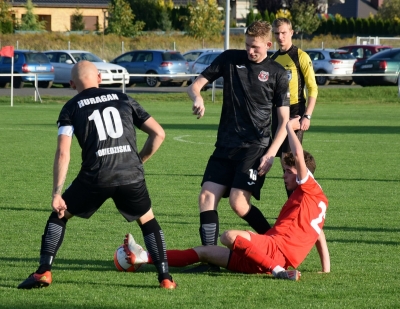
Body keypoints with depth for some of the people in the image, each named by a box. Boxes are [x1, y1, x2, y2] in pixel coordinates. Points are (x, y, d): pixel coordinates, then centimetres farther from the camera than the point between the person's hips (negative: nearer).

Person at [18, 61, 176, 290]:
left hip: (96, 176, -2)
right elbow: (158, 134, 13)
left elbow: (63, 153, 0)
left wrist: (57, 194, -1)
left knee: (59, 215, 20)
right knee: (148, 221, 25)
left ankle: (44, 272, 10)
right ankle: (165, 277, 14)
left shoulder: (72, 108, 11)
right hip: (131, 174, 2)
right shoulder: (123, 99, 18)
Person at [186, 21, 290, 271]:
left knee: (238, 202, -17)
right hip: (226, 145, 4)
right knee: (207, 197, -8)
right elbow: (196, 85, 10)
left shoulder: (277, 73, 1)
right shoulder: (230, 59, 8)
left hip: (255, 146, -4)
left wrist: (271, 154, -12)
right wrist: (197, 97, -15)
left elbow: (284, 121, 1)